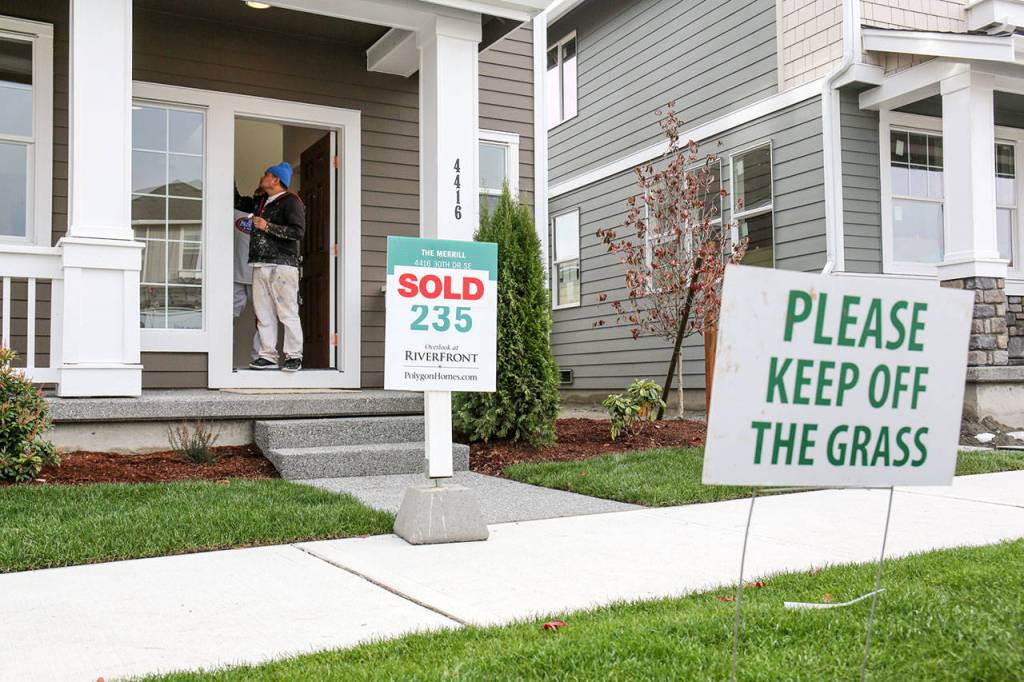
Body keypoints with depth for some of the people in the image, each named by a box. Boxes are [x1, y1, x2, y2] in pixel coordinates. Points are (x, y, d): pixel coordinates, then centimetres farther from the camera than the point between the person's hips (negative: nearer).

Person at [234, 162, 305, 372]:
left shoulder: (291, 201, -2)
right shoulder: (260, 202, 23)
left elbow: (298, 231, -12)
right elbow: (237, 202, 39)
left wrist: (268, 227, -13)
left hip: (282, 265, -8)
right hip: (260, 266, 8)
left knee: (287, 313, -7)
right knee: (263, 314, 4)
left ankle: (294, 356, -4)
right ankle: (268, 356, 7)